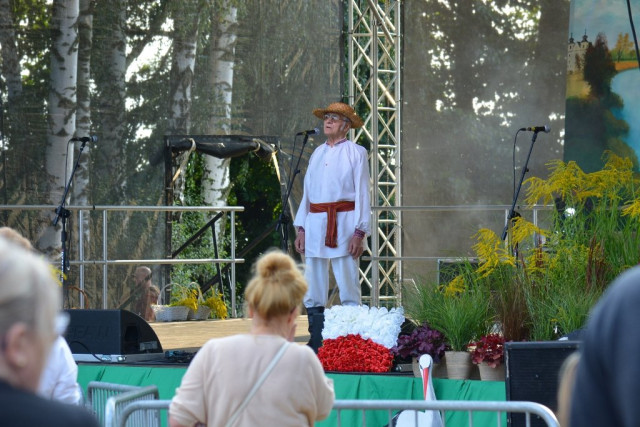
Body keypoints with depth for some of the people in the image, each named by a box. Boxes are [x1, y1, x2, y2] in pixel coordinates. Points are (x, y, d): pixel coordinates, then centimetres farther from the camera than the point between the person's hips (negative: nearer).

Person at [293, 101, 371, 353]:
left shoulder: (356, 153, 2)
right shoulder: (317, 154, 18)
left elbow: (362, 193, -2)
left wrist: (360, 232, -10)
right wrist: (301, 229, 11)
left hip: (343, 223, -6)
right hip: (315, 223, 6)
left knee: (348, 285, -7)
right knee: (313, 288, 5)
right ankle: (316, 344, 10)